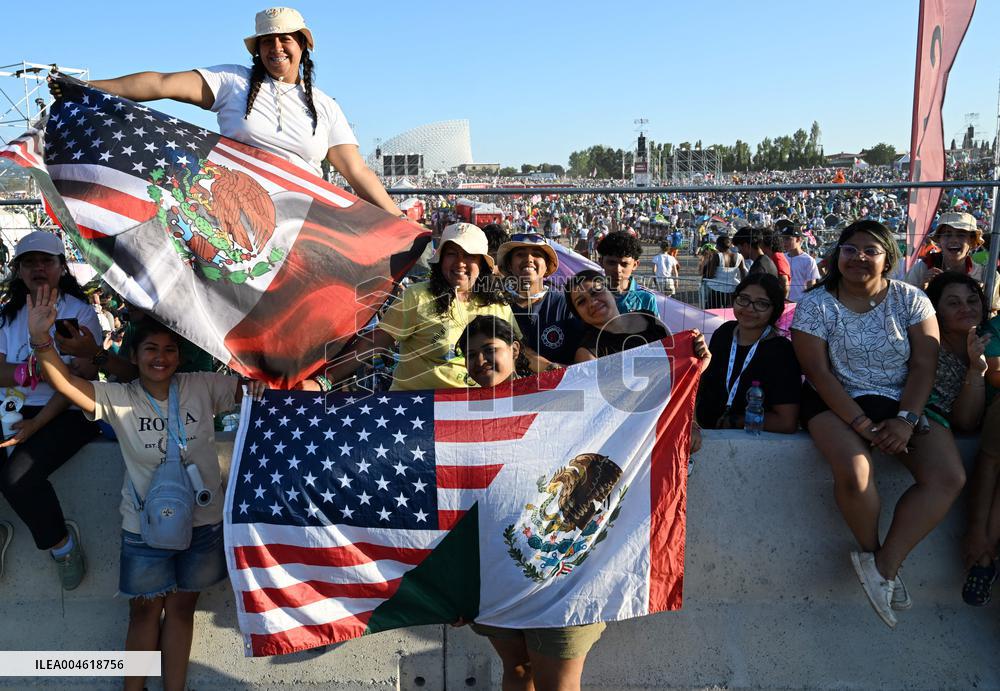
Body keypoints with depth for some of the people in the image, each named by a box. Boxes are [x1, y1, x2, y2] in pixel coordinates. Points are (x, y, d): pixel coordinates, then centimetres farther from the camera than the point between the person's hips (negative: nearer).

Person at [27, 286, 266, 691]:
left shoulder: (202, 387, -5)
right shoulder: (118, 399, -6)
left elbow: (249, 389, -4)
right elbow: (66, 384, -17)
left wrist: (260, 384, -29)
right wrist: (41, 339, -34)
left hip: (203, 521, 1)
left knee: (181, 609, 14)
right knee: (144, 612, 11)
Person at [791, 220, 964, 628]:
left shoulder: (911, 300, 2)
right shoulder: (815, 303, -5)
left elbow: (924, 366, -3)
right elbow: (818, 372, -11)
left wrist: (906, 420, -18)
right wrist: (862, 423, -20)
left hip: (903, 402, 3)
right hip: (837, 402, -3)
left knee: (949, 477, -20)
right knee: (853, 474, -32)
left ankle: (882, 566, -12)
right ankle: (874, 555, -1)